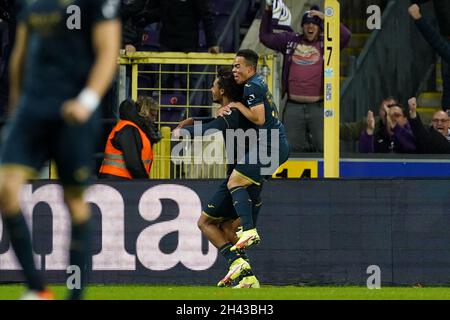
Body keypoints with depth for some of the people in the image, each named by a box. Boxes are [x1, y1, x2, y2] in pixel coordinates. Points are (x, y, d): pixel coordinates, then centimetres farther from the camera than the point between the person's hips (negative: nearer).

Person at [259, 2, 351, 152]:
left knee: (323, 148, -5)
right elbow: (265, 37, 16)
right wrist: (268, 12, 7)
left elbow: (345, 36, -10)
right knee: (291, 147, 5)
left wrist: (326, 18, -11)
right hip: (293, 106, 2)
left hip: (318, 106, -2)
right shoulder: (290, 40, 13)